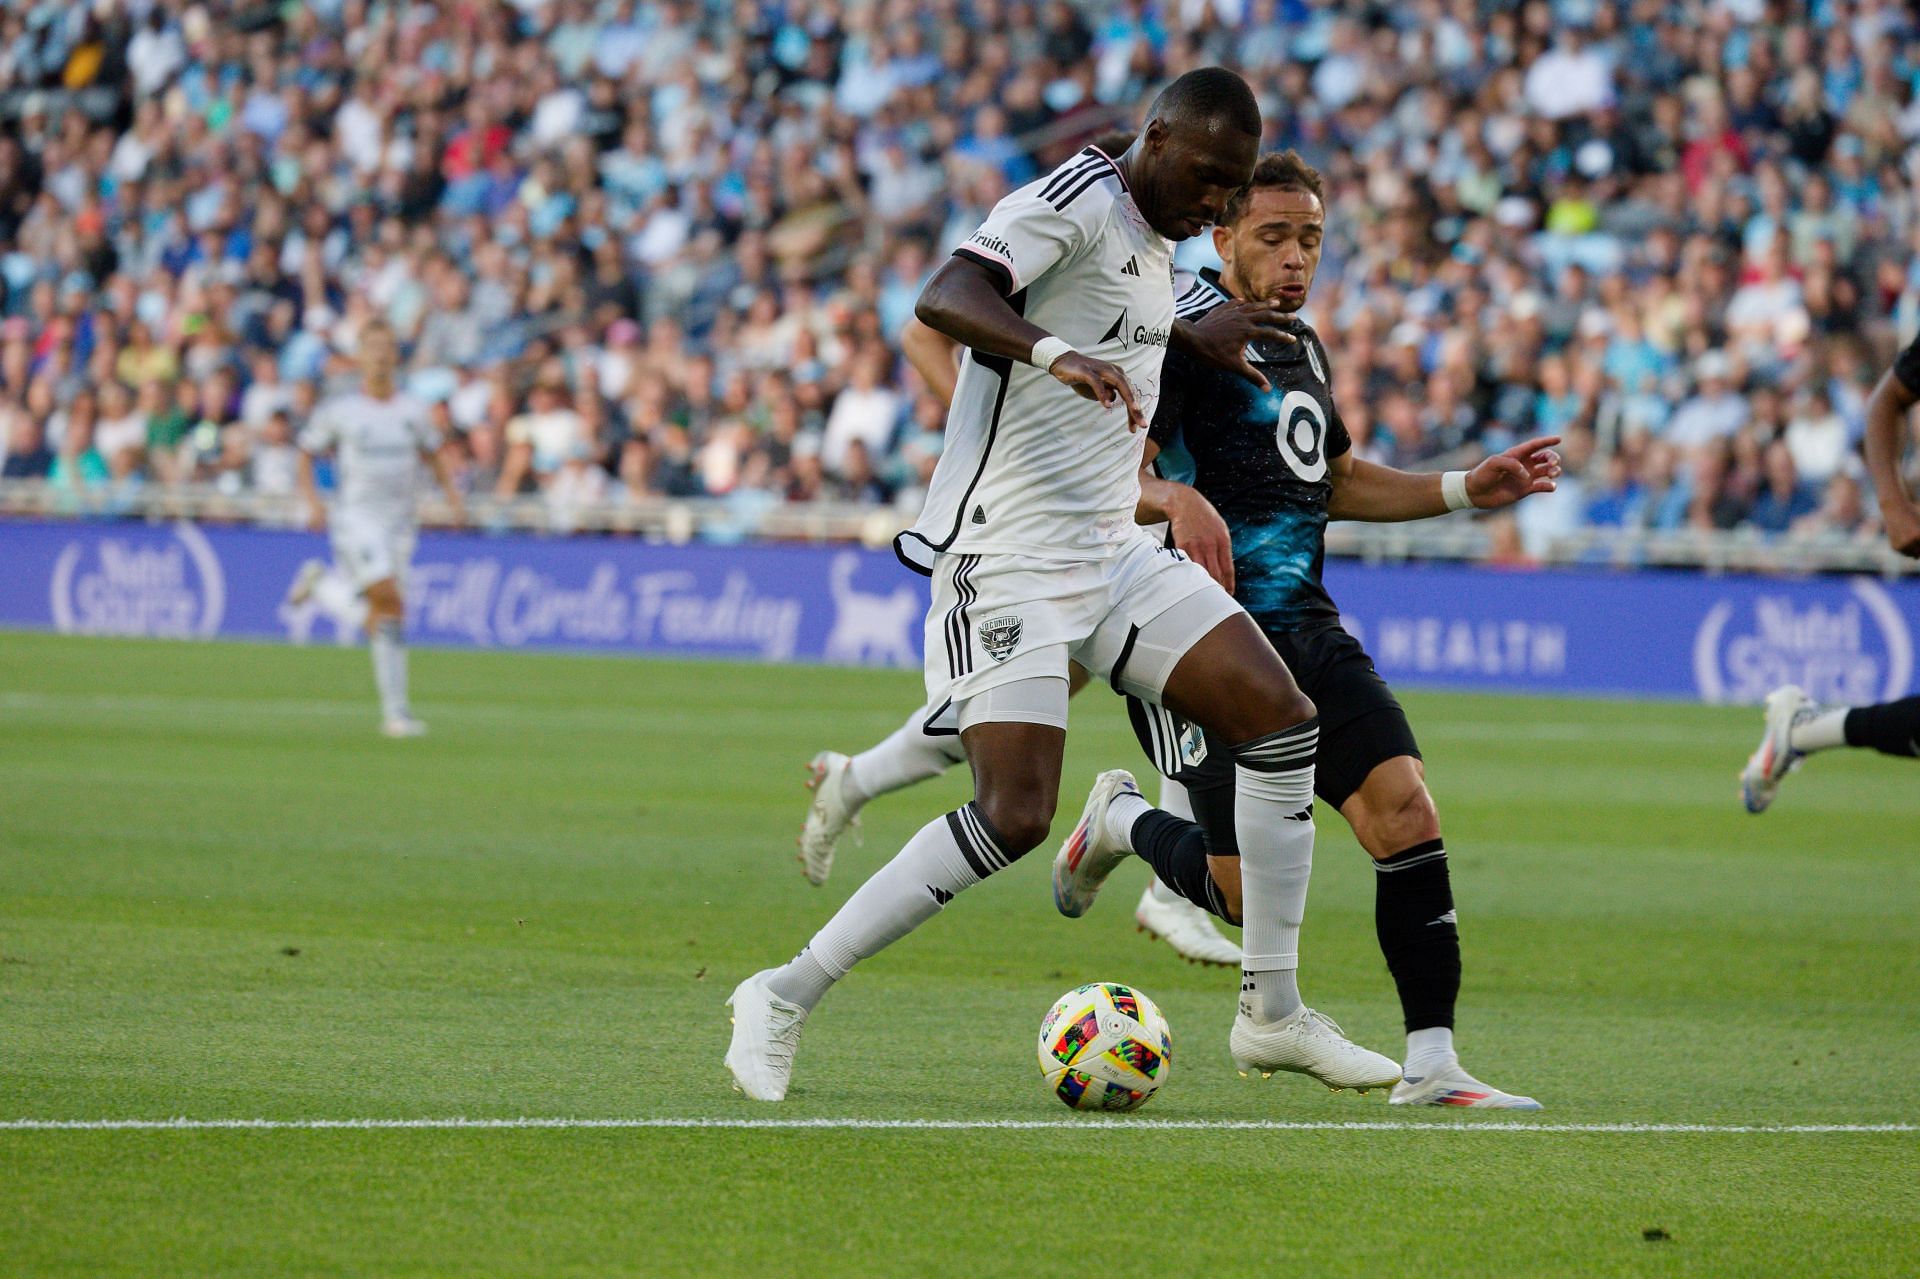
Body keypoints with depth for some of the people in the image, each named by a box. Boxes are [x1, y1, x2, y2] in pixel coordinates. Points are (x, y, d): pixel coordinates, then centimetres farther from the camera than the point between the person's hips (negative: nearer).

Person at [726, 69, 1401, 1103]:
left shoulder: (1154, 242, 14)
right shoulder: (1075, 202, -14)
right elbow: (944, 299, -32)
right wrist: (1057, 353, -47)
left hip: (1109, 552, 9)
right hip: (1004, 560, -9)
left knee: (1282, 718, -3)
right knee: (1015, 815, -19)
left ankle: (1272, 1016, 5)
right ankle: (784, 999, -5)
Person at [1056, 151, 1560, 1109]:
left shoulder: (1304, 349, 17)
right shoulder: (1185, 333, -9)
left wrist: (1469, 489, 23)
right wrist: (1174, 500, -38)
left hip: (1306, 630, 7)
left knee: (1407, 817, -11)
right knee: (1249, 893, -9)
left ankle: (1431, 1064, -8)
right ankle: (1125, 820, 23)